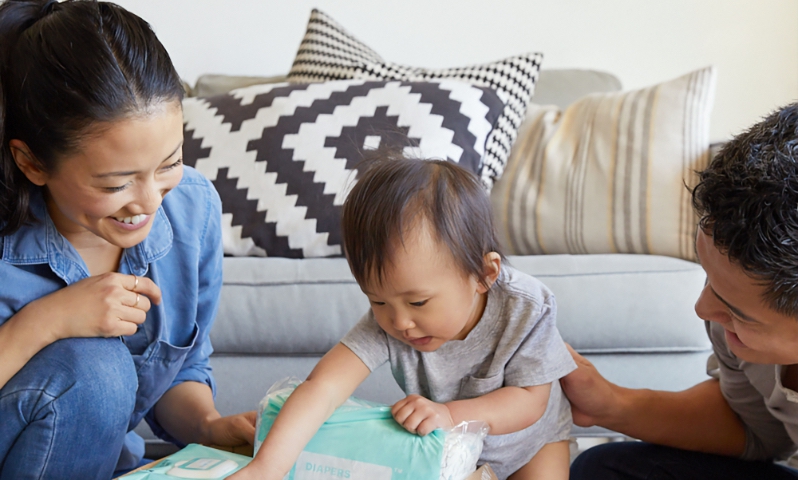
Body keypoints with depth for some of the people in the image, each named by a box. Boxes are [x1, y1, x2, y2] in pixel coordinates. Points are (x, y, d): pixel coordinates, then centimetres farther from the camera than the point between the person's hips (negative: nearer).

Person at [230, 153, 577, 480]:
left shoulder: (525, 310, -31)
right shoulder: (386, 323, -31)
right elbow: (324, 387, -43)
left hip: (527, 439, -3)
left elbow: (530, 401, -25)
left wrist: (450, 415, -40)